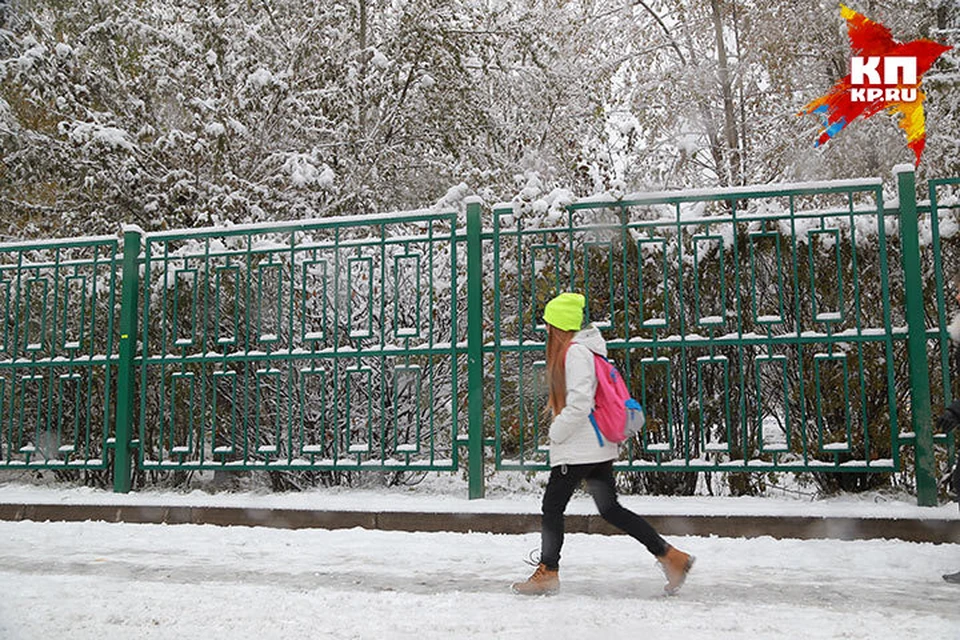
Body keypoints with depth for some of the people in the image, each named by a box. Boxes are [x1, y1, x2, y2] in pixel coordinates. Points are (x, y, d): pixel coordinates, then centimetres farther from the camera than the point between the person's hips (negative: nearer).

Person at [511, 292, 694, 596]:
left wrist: (555, 433, -10)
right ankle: (669, 555, 9)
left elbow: (579, 404, -22)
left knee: (552, 507, 1)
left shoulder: (575, 352, -15)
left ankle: (548, 572, 11)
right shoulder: (583, 350, 15)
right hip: (598, 447, 10)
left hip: (578, 450, -10)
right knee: (610, 509, 10)